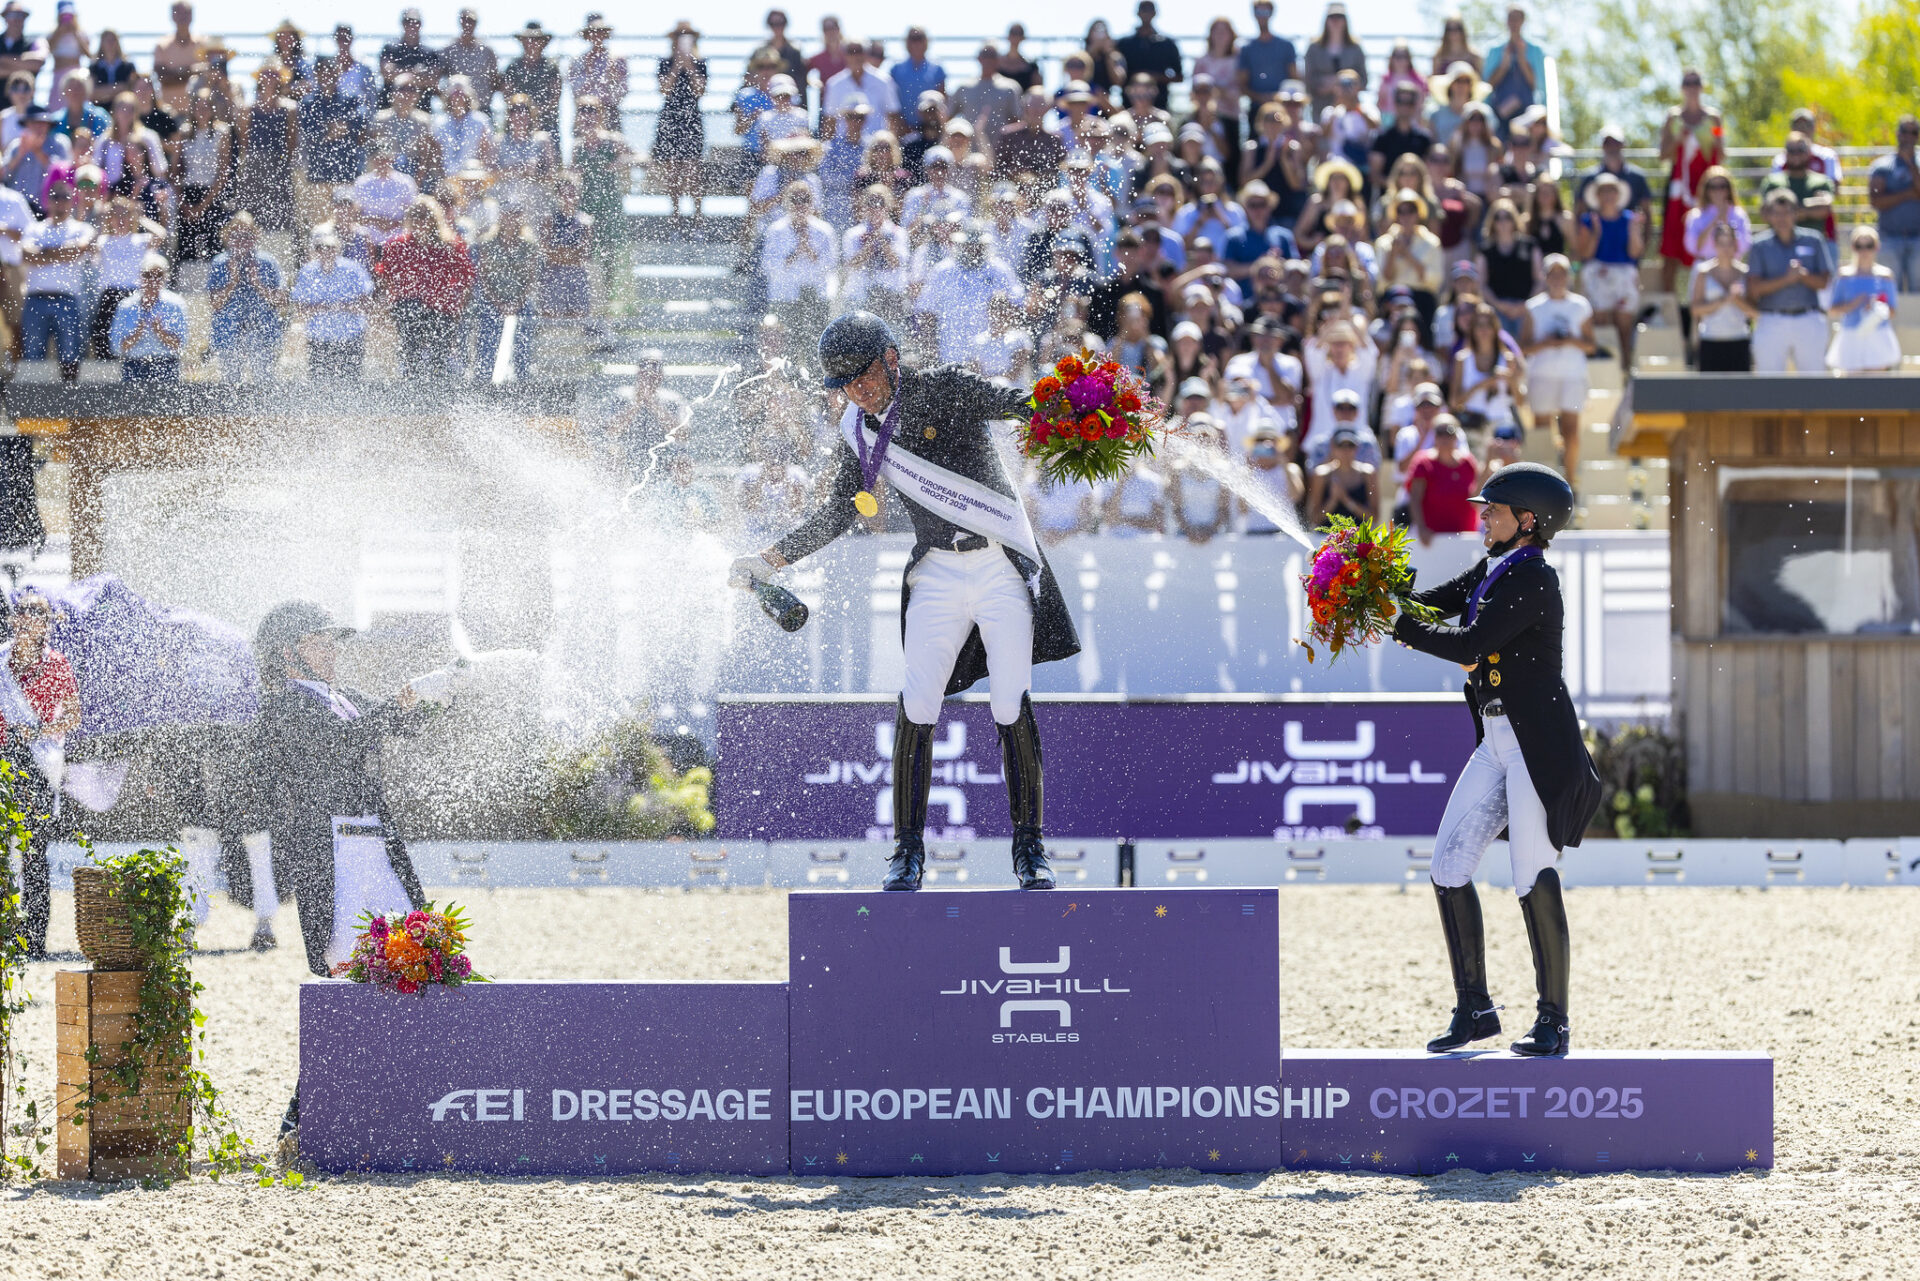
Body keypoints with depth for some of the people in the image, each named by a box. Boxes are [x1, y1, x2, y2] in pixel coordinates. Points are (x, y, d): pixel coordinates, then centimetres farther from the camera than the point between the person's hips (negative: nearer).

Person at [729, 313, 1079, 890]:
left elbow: (1011, 401, -24)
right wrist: (772, 559, 8)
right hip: (936, 572, 4)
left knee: (1012, 706, -9)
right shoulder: (858, 435, 6)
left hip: (1002, 565, -4)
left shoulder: (942, 391, -9)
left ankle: (1029, 847, 2)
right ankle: (908, 850, 1)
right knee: (917, 705, -8)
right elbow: (835, 516, 16)